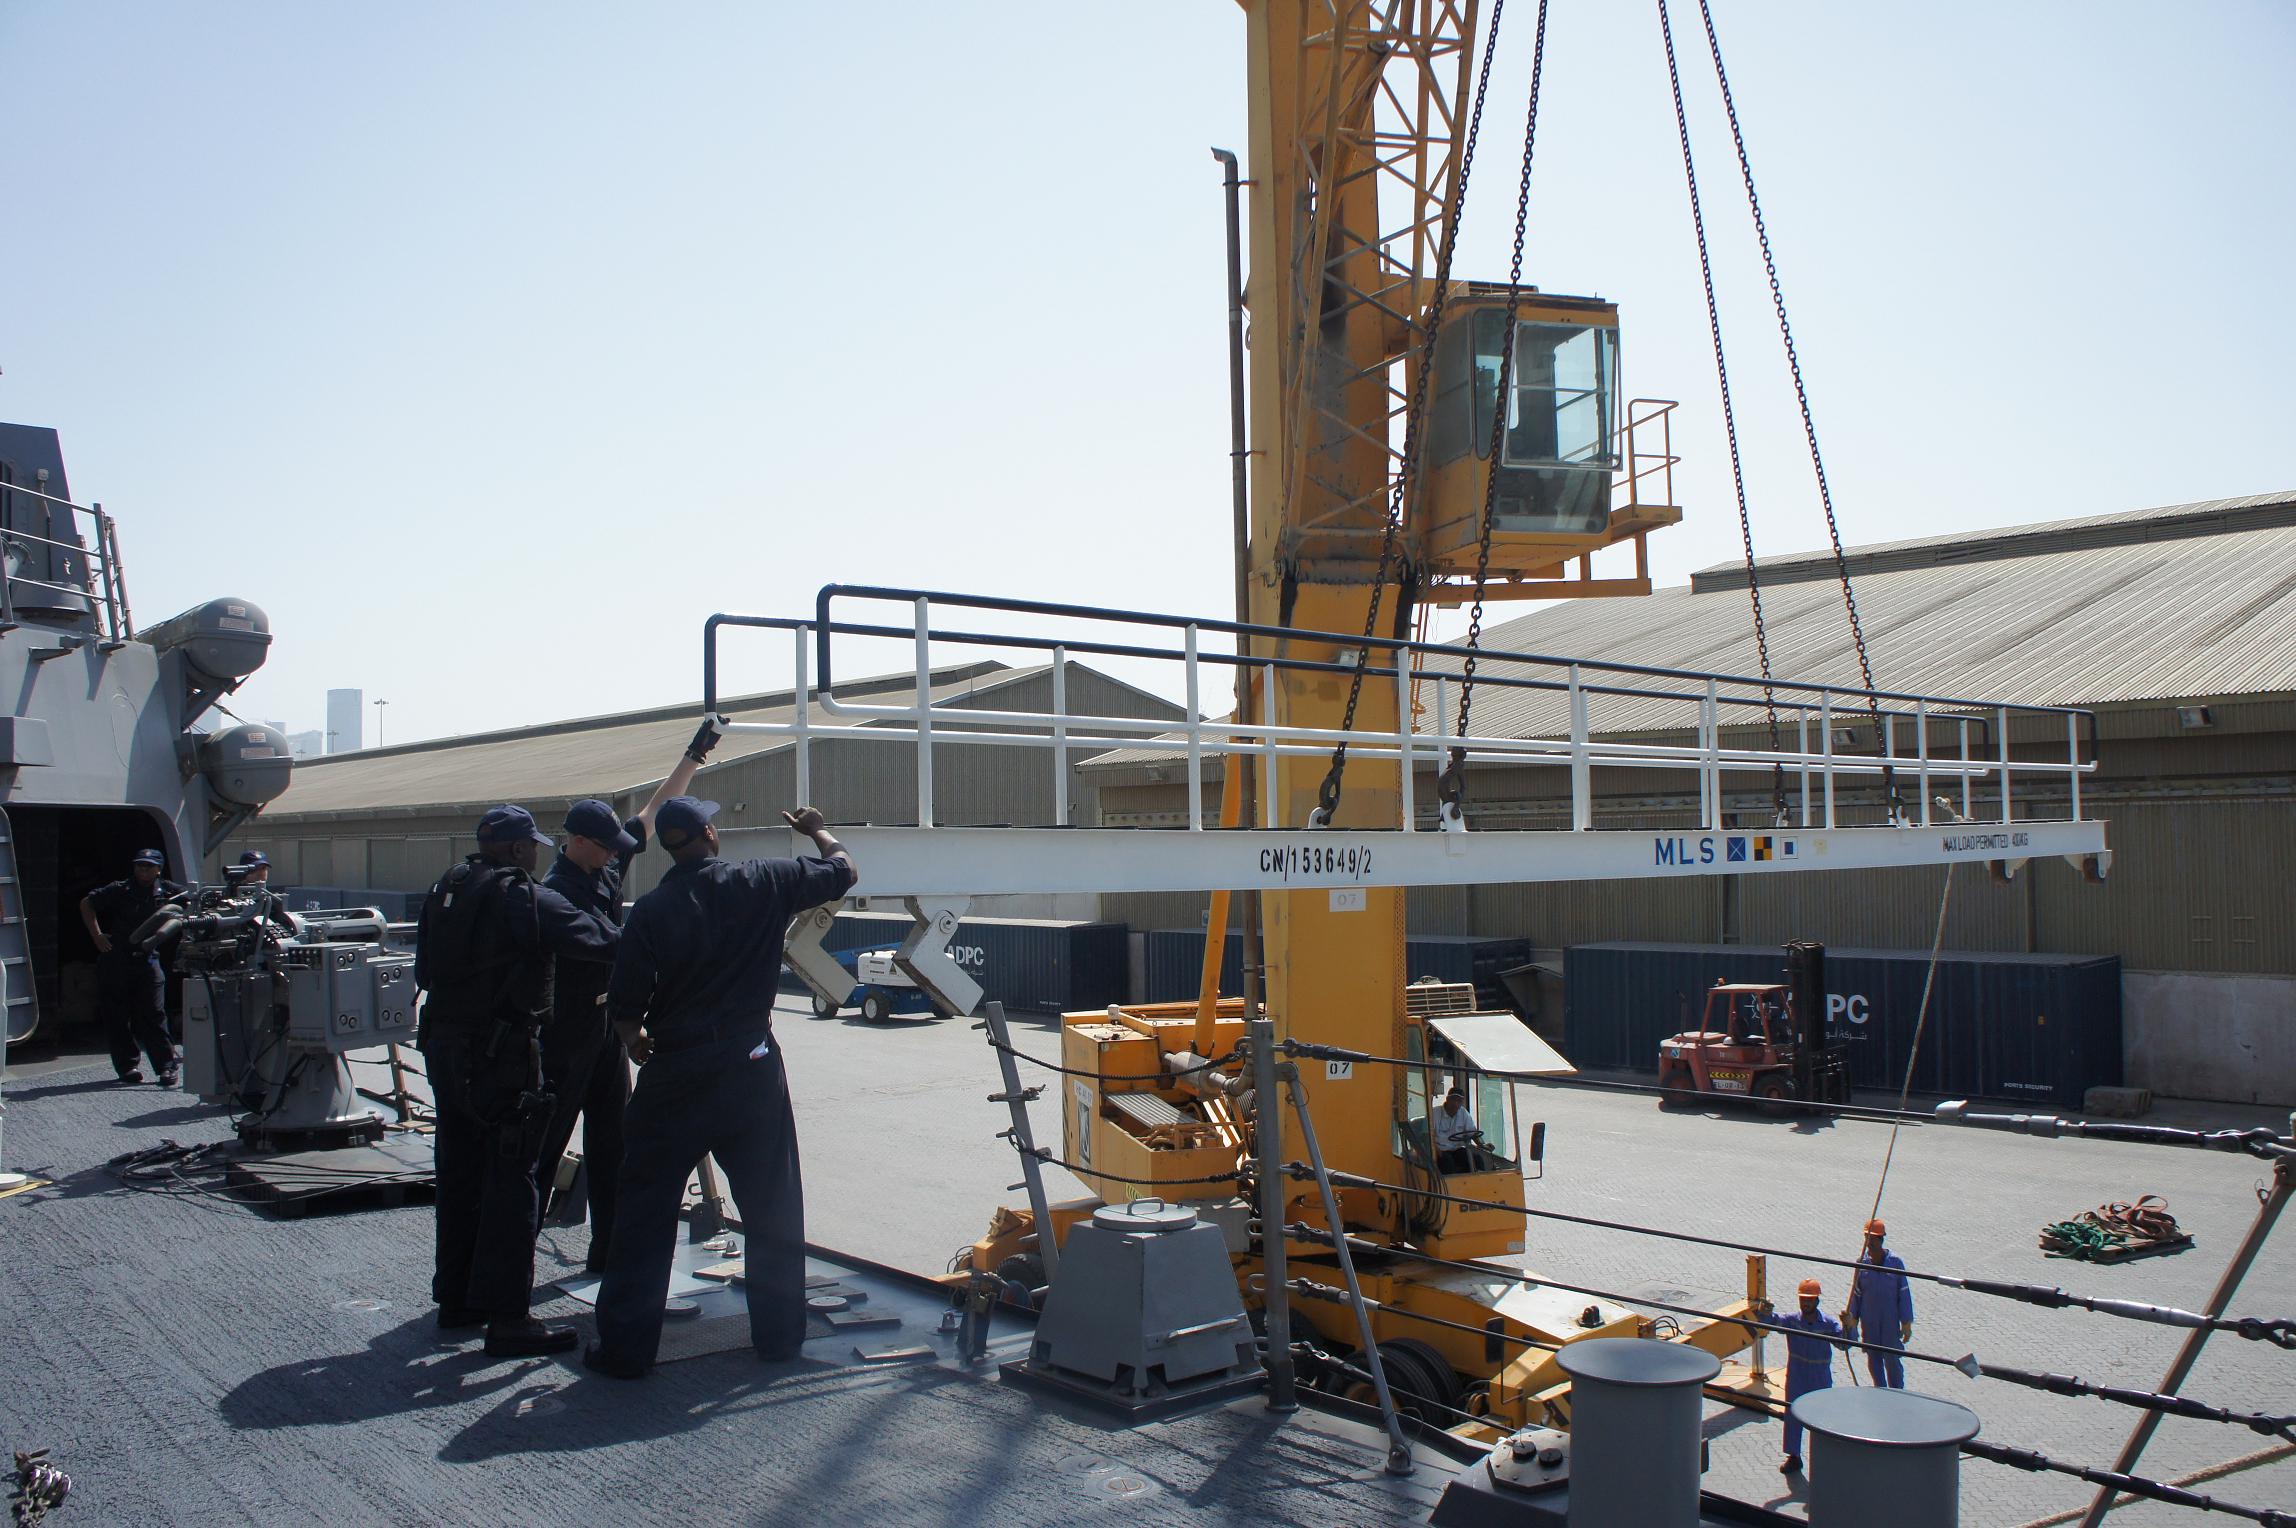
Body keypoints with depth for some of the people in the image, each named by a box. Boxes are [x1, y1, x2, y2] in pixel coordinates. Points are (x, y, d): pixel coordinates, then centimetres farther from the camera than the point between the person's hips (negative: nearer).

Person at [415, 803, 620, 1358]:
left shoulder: (444, 892, 10)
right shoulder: (526, 899, -14)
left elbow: (426, 969, 15)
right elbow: (596, 939, -18)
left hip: (443, 1044, 8)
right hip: (500, 1052, -8)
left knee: (459, 1171, 17)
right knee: (511, 1178, -4)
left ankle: (455, 1297, 28)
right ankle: (505, 1317, -3)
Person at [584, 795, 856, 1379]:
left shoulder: (651, 910, -8)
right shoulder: (763, 883, -5)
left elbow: (625, 1008, -7)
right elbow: (843, 870, 8)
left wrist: (637, 1042, 14)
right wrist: (816, 830, 26)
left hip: (673, 1074, -1)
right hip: (752, 1069, 1)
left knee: (646, 1211, 8)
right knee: (773, 1208, 13)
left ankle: (625, 1346, 12)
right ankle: (779, 1332, 20)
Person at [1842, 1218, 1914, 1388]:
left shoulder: (1895, 1262, -8)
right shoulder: (1862, 1263, -1)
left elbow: (1904, 1294, -5)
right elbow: (1856, 1293, 7)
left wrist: (1906, 1324, -5)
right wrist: (1852, 1318, 5)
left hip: (1890, 1320, -3)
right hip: (1868, 1321, 3)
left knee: (1892, 1359, 1)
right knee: (1873, 1360, 10)